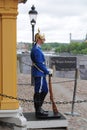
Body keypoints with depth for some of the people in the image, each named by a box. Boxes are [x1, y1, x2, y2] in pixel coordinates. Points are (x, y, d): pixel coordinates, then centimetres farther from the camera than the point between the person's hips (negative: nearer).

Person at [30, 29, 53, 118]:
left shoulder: (37, 48, 15)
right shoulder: (36, 50, -18)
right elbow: (39, 64, -21)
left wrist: (47, 69, 14)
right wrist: (48, 71, -12)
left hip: (41, 74, 11)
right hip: (39, 74, -11)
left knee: (44, 90, 17)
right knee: (38, 92, -2)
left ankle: (39, 108, 26)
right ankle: (38, 112, 7)